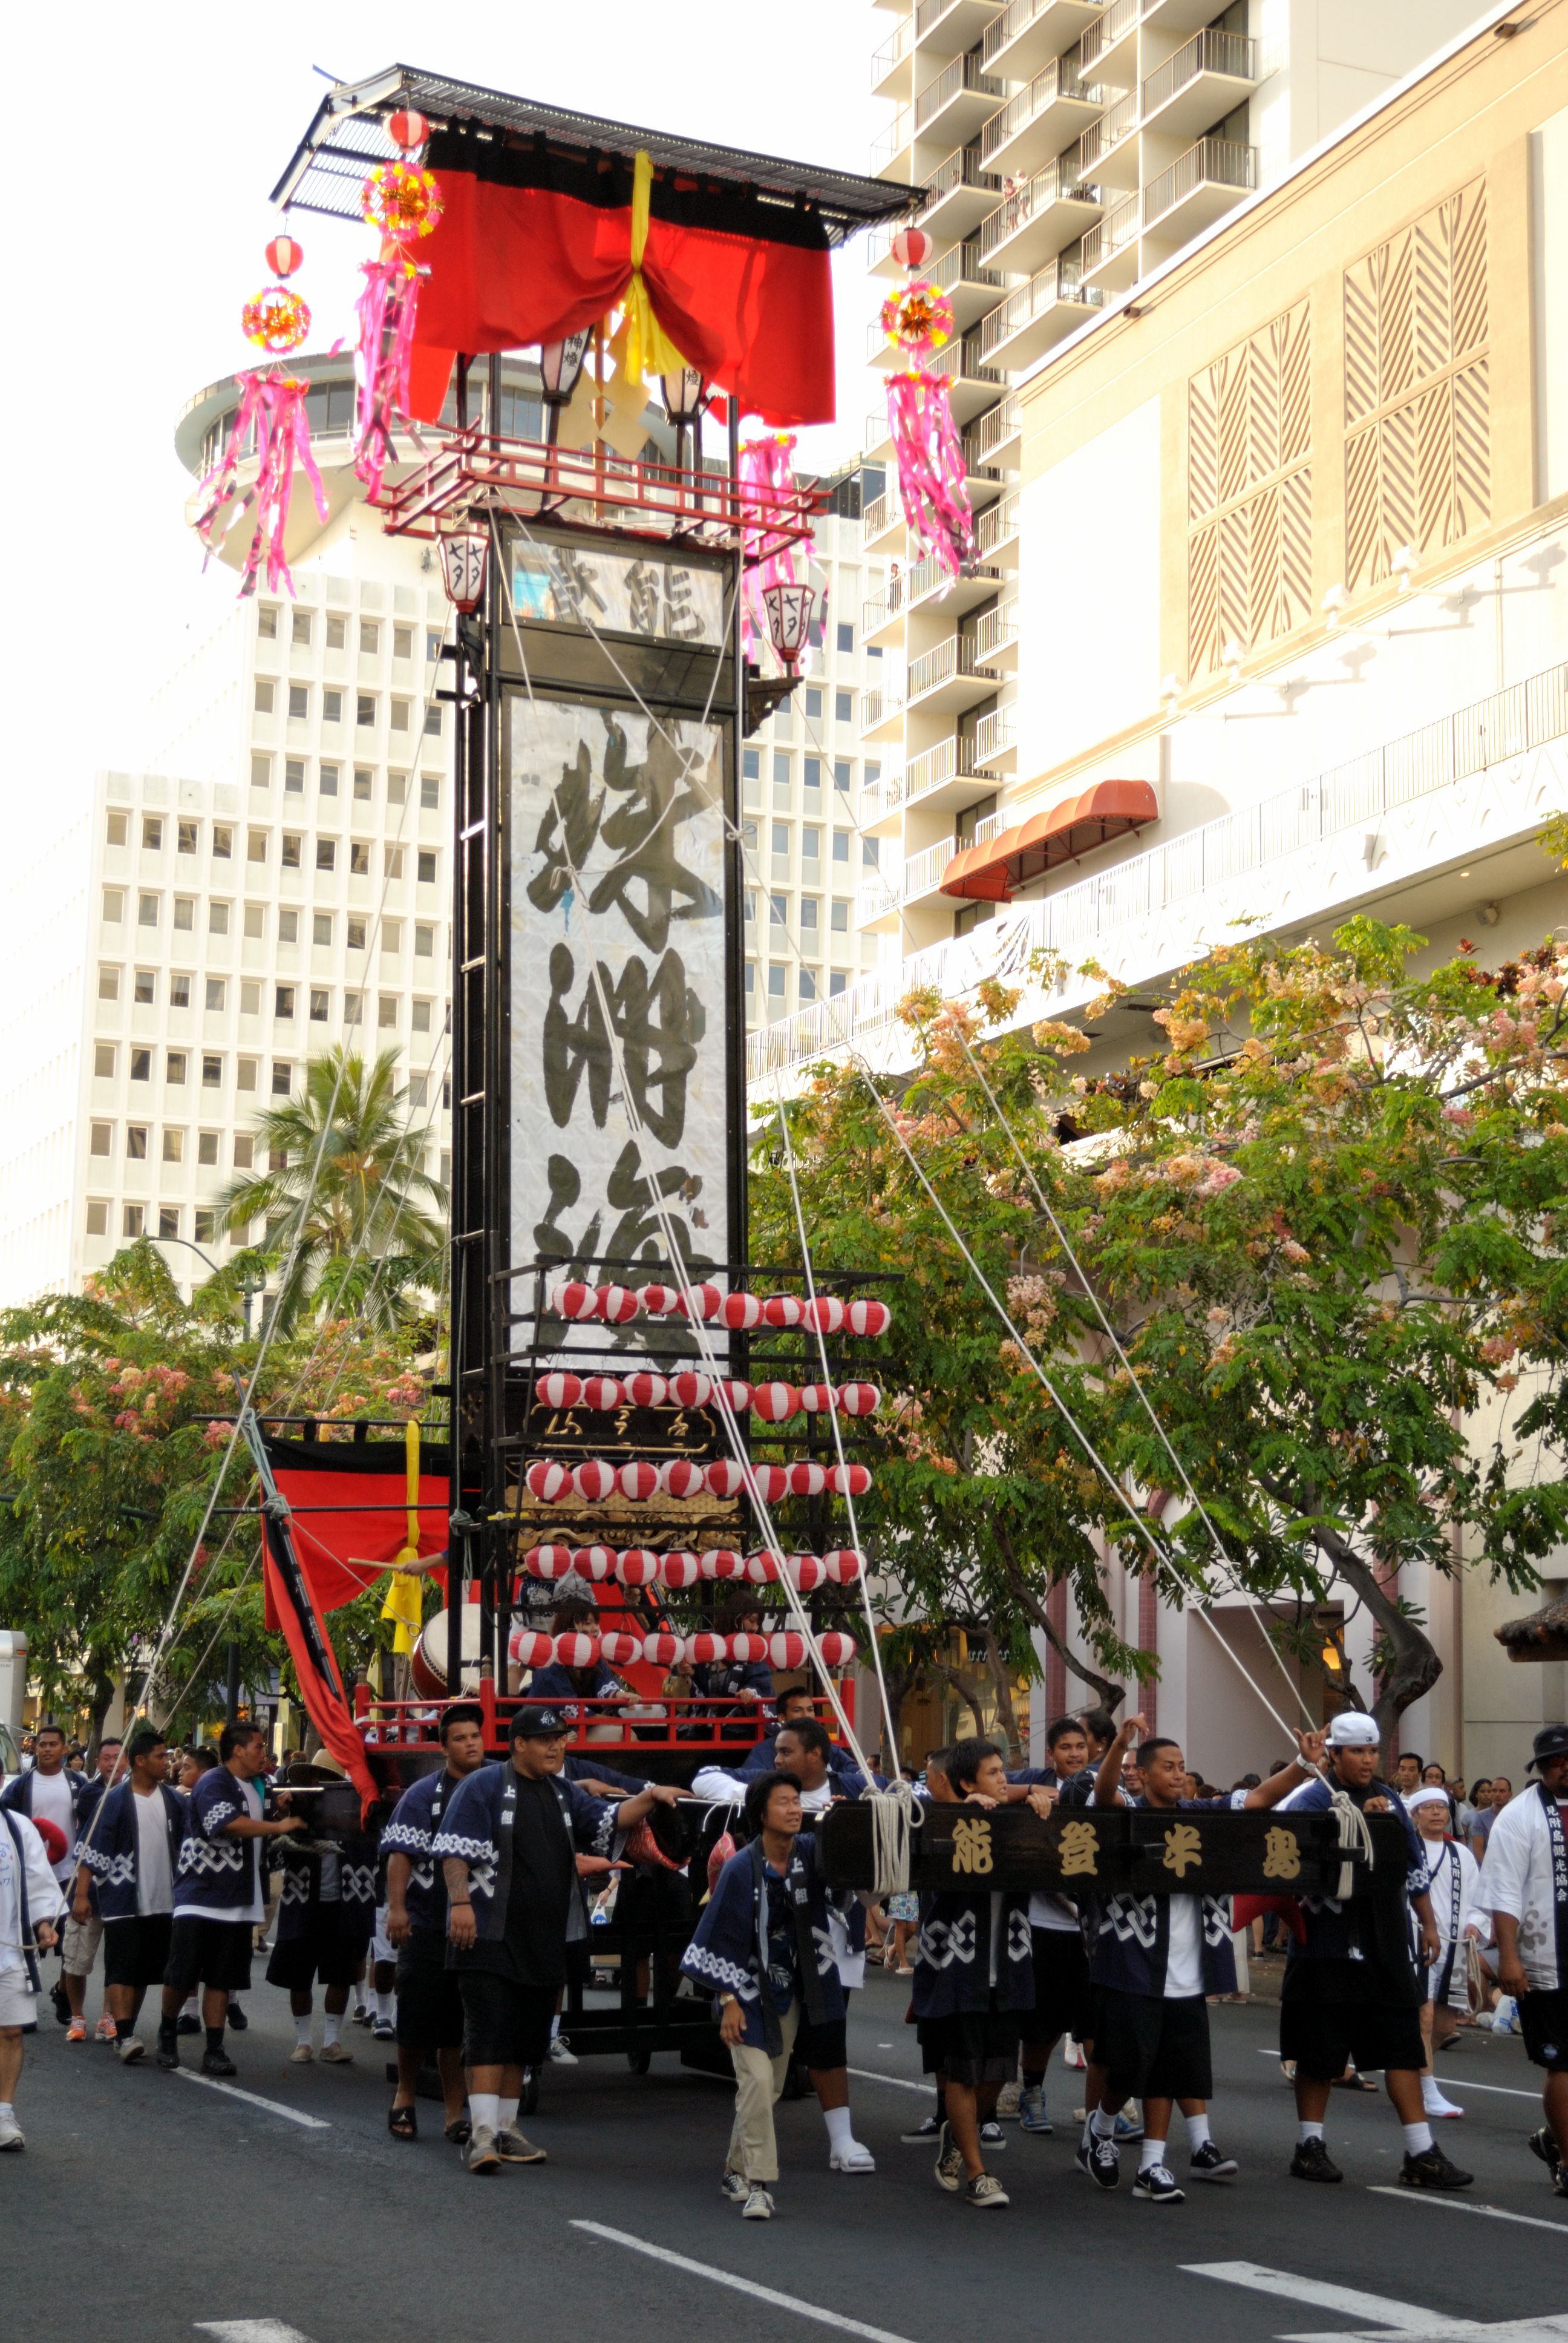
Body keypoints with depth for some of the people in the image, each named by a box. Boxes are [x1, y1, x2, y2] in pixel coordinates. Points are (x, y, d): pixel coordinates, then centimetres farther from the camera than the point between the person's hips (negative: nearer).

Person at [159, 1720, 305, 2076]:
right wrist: (279, 1827, -20)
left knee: (221, 1980, 7)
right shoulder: (214, 1782, -12)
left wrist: (281, 1812, 11)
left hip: (237, 1900, 7)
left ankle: (214, 2050, 8)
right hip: (200, 1895, -7)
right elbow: (227, 1823, -27)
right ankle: (166, 2034, 20)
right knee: (181, 1976, -1)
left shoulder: (255, 1788, 16)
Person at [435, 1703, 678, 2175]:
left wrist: (649, 1797, -9)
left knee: (525, 2040, 11)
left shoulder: (564, 1795, 16)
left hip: (544, 1941, 7)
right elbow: (455, 1850, -11)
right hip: (489, 1936, -7)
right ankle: (483, 2135, -14)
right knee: (488, 2036, -12)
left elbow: (609, 1822, 7)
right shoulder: (483, 1787, -5)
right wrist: (460, 1902, -21)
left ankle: (506, 2129, 21)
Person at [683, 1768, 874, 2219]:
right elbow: (721, 1938, -12)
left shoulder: (810, 1853, -4)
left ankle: (735, 2171, 28)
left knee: (771, 2087, 11)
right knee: (757, 2081, -14)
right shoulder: (742, 1869, -15)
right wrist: (729, 2001, -13)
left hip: (793, 1991, 5)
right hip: (750, 1992, -5)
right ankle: (757, 2183, -6)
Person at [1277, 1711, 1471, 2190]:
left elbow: (1414, 1864, 19)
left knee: (1403, 2044, 2)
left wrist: (1428, 1923, 18)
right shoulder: (1310, 1801, -8)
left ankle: (1421, 2154, 4)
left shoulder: (1389, 1800, 12)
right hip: (1327, 1948, -5)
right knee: (1320, 2049, 5)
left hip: (1385, 1945, 5)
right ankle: (1310, 2146, 17)